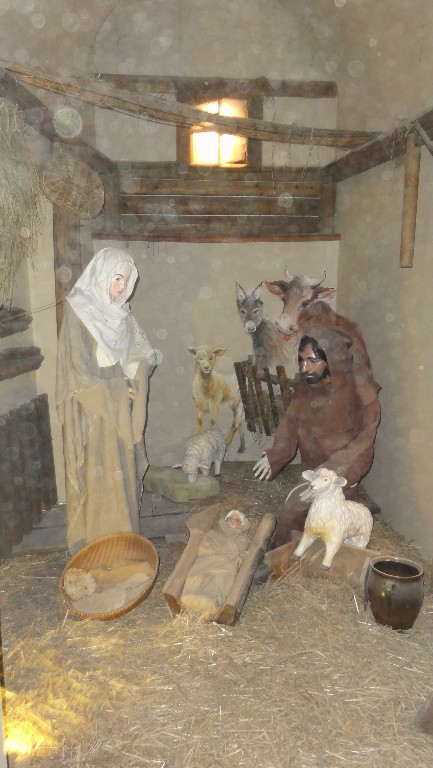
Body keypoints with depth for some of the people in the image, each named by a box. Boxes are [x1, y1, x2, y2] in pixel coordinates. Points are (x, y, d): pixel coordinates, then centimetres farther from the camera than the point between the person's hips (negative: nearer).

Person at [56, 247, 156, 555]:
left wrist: (134, 378, -7)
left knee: (124, 469, 13)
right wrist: (111, 393, -13)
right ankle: (100, 539, 13)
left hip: (122, 406, 7)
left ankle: (123, 533, 27)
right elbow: (77, 366, -15)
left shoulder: (119, 311, 8)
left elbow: (141, 353, 12)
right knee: (99, 474, 0)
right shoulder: (79, 309, -12)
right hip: (94, 409, -6)